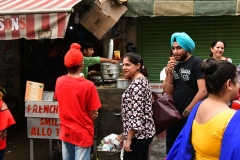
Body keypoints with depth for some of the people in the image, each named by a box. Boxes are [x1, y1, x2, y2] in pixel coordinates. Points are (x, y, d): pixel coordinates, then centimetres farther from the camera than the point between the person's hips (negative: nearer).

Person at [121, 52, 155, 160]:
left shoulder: (137, 83, -17)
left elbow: (136, 113, -23)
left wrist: (129, 139, -20)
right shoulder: (142, 80, 13)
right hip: (145, 132, 10)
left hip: (138, 134, -10)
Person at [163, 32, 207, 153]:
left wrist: (187, 111, -12)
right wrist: (169, 74, -7)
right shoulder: (175, 66, 9)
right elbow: (168, 92, 9)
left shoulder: (197, 63, -11)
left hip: (190, 116, -7)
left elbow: (203, 91, -19)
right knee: (171, 151, 15)